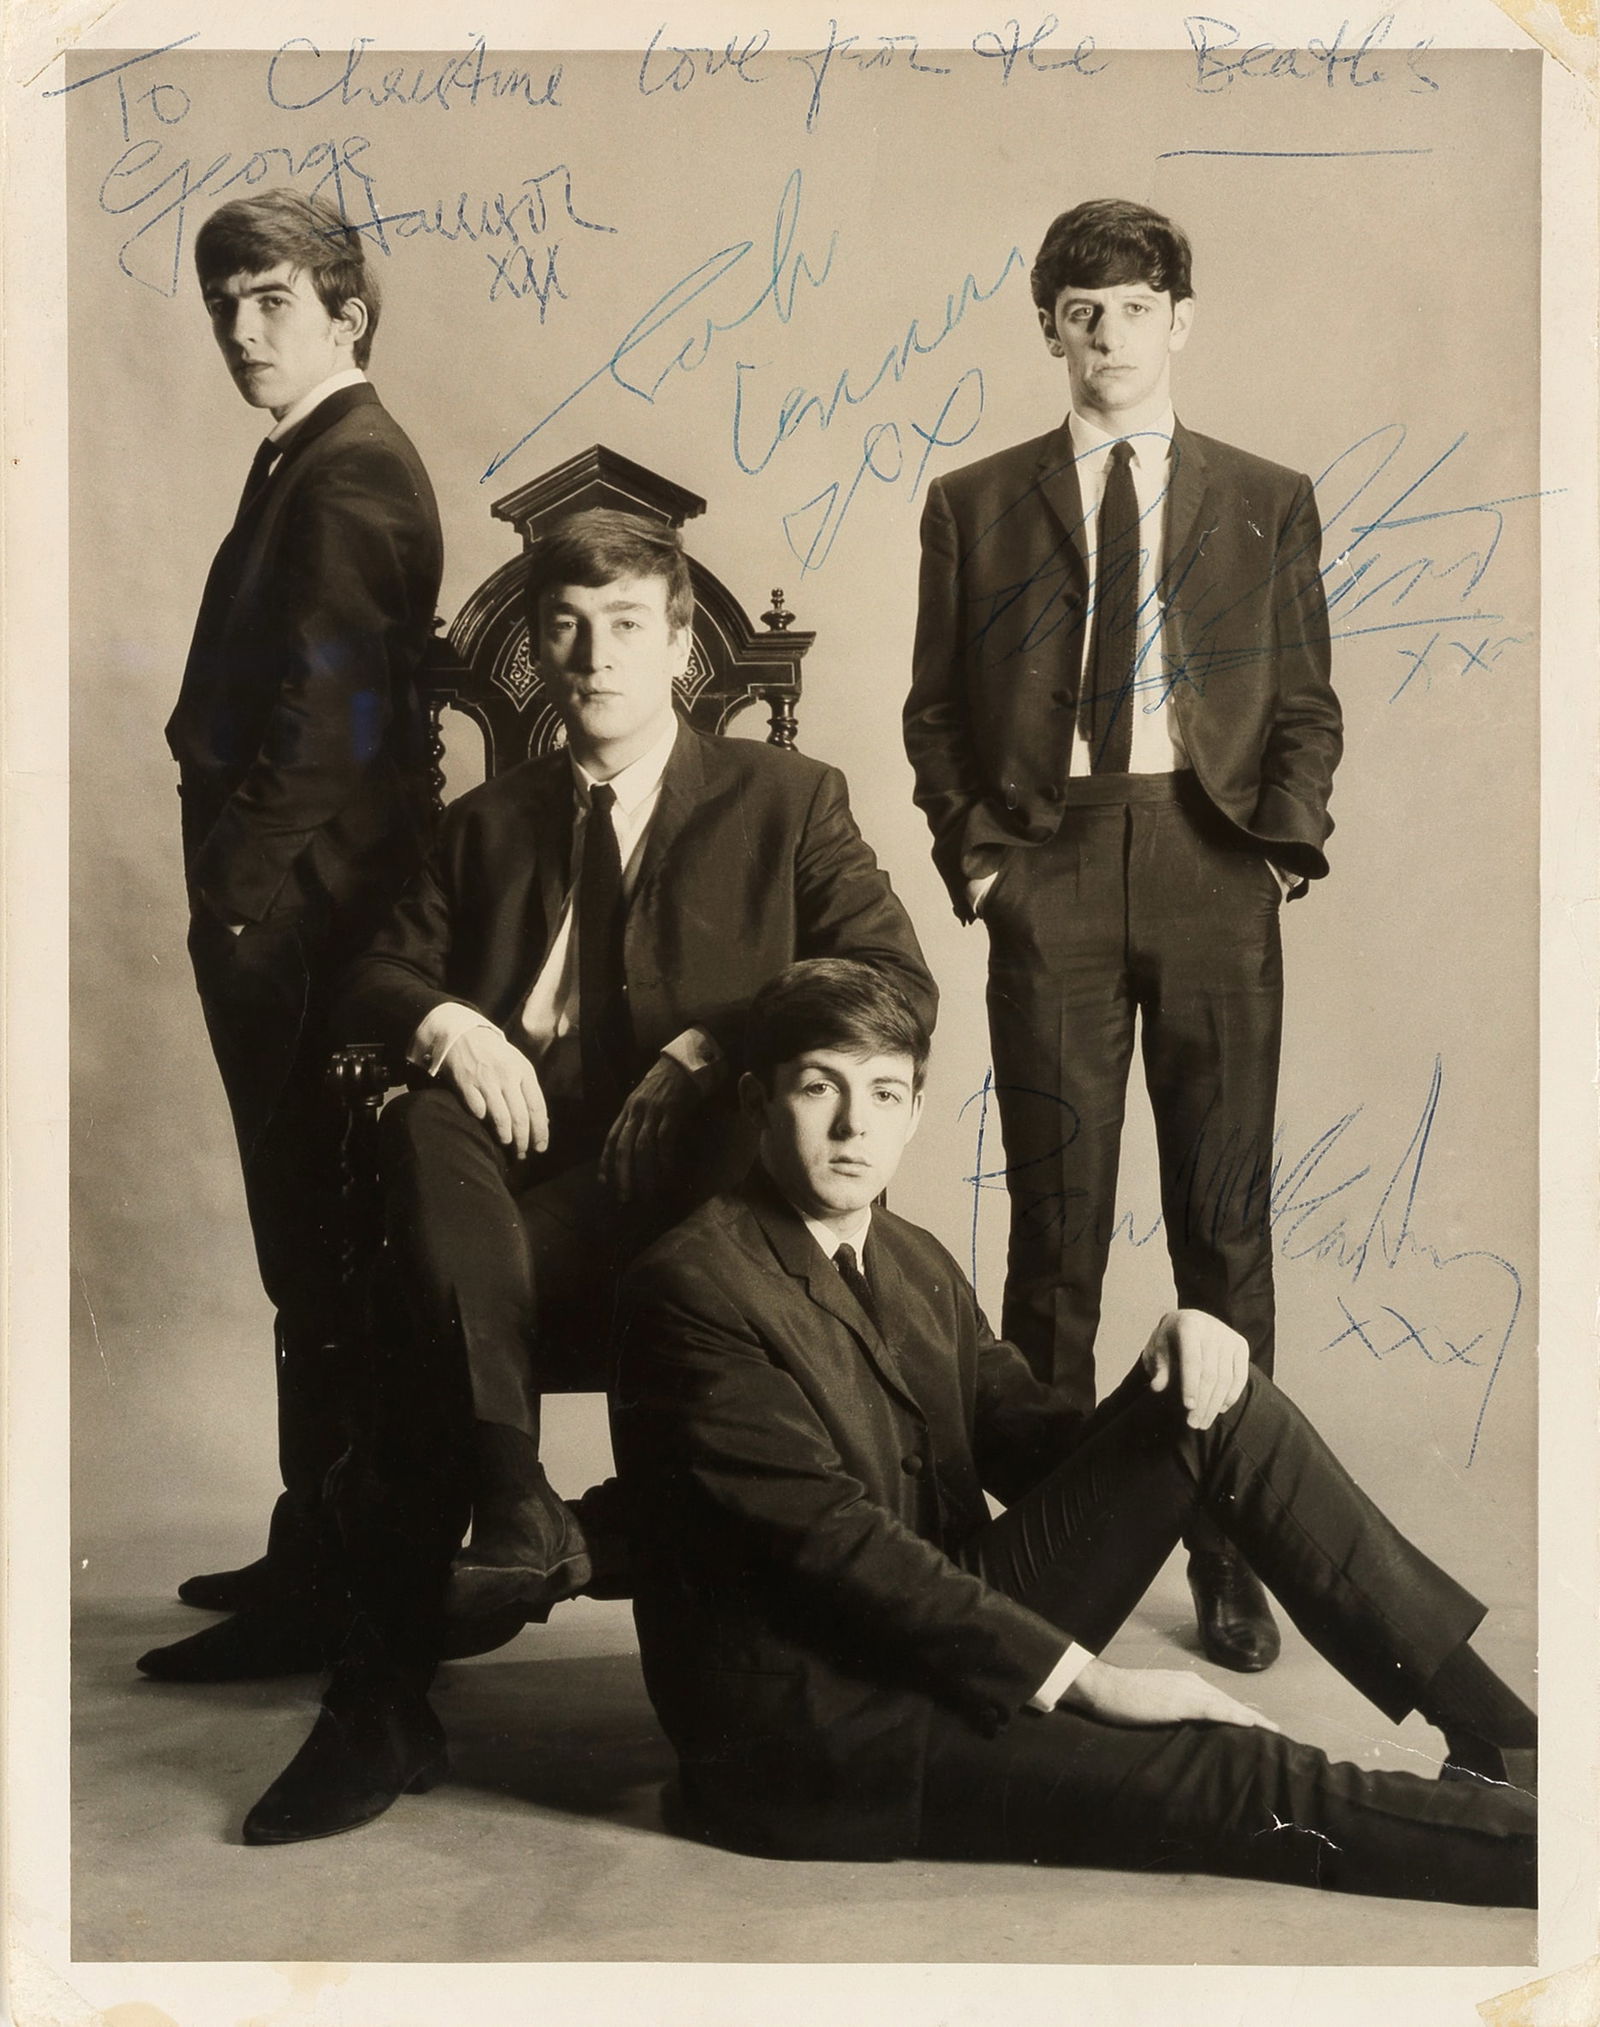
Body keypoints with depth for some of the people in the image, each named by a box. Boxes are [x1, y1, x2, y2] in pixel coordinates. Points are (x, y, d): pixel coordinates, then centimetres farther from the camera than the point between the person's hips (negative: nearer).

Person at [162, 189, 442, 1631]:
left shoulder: (350, 472, -12)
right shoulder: (312, 462, 18)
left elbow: (326, 706, -19)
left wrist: (246, 885, -15)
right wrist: (231, 883, 13)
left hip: (301, 910, -10)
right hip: (287, 907, 10)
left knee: (318, 1236, -3)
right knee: (310, 1228, 14)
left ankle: (334, 1555, 8)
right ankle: (328, 1549, 26)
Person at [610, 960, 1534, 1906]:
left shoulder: (916, 1264, 12)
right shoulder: (690, 1285, -15)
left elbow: (1037, 1450, 8)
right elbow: (830, 1538, -21)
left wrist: (1179, 1361, -13)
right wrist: (1082, 1677, -22)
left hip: (951, 1639, 8)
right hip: (804, 1727, -7)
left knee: (1229, 1410, -6)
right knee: (1234, 1777, -22)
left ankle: (1506, 1739, -4)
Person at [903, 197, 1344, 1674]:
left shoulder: (1268, 501, 13)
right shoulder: (977, 504, 12)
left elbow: (1308, 705, 12)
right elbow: (935, 709, 11)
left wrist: (1289, 836, -4)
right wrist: (971, 848, -2)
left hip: (1215, 876, 0)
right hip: (1050, 874, 0)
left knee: (1225, 1218, 4)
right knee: (1056, 1220, 4)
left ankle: (1229, 1551, 16)